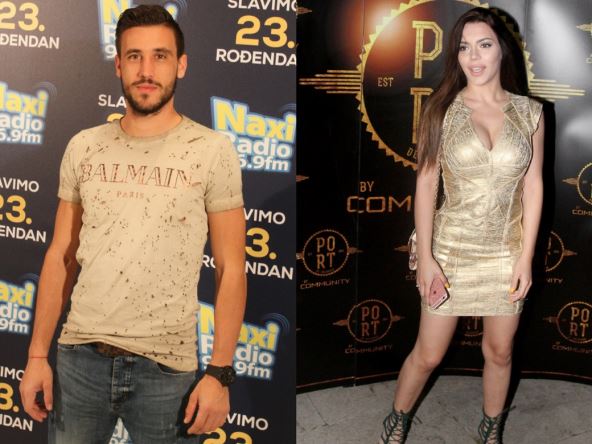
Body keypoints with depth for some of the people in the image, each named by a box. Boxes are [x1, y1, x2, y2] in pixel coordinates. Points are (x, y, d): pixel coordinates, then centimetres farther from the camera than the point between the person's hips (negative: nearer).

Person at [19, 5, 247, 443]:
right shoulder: (83, 147, 4)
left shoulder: (212, 151, -5)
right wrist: (37, 355, 4)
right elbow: (61, 256, 8)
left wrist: (220, 373, -9)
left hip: (167, 367, -2)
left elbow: (231, 270, -5)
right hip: (79, 355, 3)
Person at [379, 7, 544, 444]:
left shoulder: (529, 112, -2)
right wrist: (425, 256, -11)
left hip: (506, 253, 2)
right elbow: (426, 184, -7)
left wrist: (526, 257, -3)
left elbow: (533, 186, 0)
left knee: (500, 351, 16)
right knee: (428, 354, 8)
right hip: (451, 249, -2)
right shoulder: (442, 109, -7)